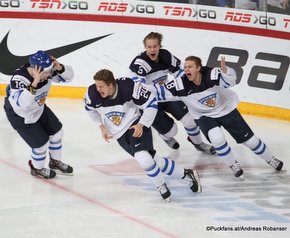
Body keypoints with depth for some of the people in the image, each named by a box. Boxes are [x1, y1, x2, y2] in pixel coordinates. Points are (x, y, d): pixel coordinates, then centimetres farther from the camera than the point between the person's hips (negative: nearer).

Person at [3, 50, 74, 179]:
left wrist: (59, 68, -34)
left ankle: (55, 162, 40)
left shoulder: (46, 70, -21)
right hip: (19, 114, -7)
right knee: (42, 142, -3)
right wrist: (34, 83, -59)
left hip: (38, 108, 7)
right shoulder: (18, 79, -40)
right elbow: (22, 103, -52)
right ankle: (37, 168, 28)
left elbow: (68, 76, -13)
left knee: (56, 131, 15)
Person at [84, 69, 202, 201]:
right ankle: (185, 175, 17)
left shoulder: (128, 87, -28)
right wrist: (102, 127, 4)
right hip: (118, 134, 4)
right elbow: (90, 108, 8)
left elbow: (151, 103, -15)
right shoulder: (93, 94, -17)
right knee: (152, 160, 1)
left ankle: (162, 187, -1)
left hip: (136, 125, -4)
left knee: (143, 158, -25)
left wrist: (141, 124, -19)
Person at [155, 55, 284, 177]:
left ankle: (271, 159, 29)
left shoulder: (210, 75, -30)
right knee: (217, 138, -26)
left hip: (226, 110, -1)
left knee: (249, 139, 5)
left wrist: (224, 70, -58)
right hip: (205, 116, 1)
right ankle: (233, 165, 0)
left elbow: (230, 81, -40)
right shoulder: (182, 85, -24)